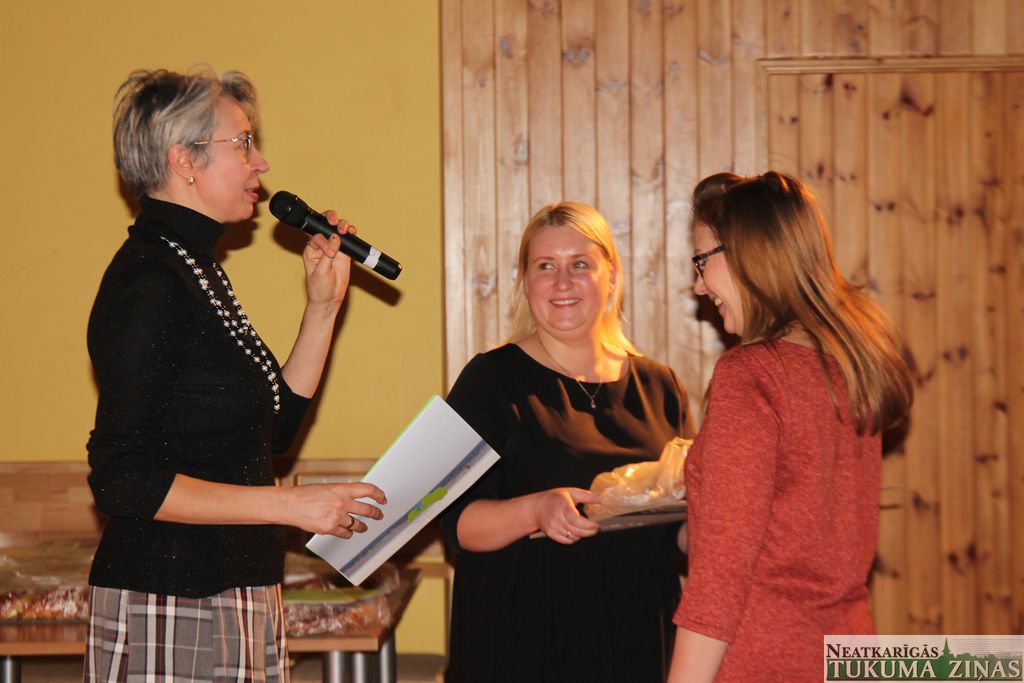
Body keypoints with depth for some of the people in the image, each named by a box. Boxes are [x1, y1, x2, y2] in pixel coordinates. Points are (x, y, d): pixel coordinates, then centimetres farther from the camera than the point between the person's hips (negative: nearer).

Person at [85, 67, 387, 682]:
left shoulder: (196, 270, 14)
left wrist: (324, 305, 11)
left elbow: (273, 429, 17)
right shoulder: (147, 280, -16)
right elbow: (122, 480, -21)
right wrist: (291, 505, -18)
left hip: (241, 600, 9)